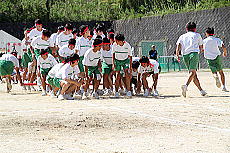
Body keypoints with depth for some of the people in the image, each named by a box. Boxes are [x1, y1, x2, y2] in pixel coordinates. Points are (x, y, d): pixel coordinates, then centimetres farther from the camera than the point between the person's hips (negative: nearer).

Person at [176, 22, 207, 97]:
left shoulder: (182, 36, 21)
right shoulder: (197, 35, 18)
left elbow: (178, 45, 3)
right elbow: (201, 48, 24)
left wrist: (177, 55, -3)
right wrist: (200, 49, 46)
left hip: (185, 55, 4)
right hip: (194, 53, -4)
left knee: (193, 73, 11)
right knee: (193, 72, -17)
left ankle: (201, 90, 13)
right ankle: (186, 85, -42)